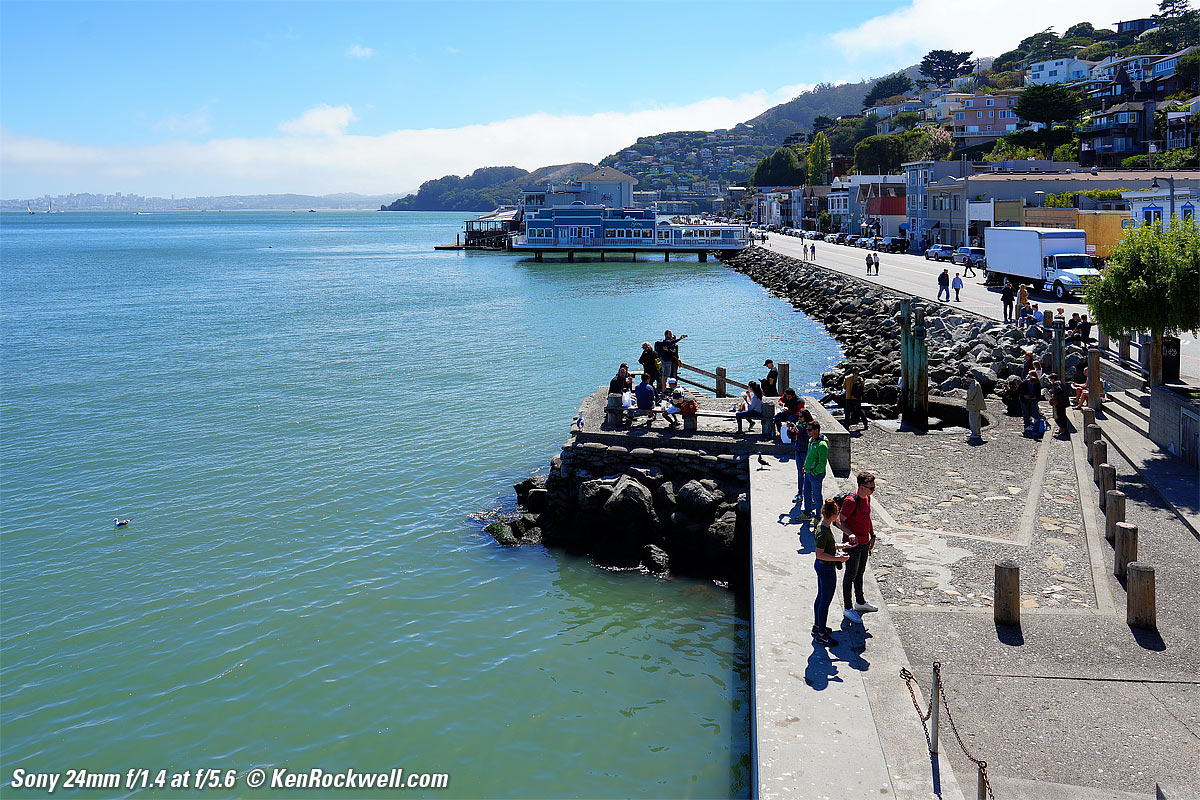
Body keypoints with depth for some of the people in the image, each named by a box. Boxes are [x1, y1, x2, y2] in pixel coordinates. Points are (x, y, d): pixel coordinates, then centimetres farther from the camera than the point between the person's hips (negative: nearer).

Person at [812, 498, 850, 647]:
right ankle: (822, 635, 10)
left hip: (821, 567, 10)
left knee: (821, 597, 23)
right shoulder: (823, 532, -28)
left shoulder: (824, 526, 3)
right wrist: (838, 558, -24)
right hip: (827, 569, -10)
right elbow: (820, 554, -27)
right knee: (825, 601, 1)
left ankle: (817, 626, 38)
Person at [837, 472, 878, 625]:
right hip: (853, 544, -8)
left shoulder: (867, 497, 2)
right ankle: (848, 608, 15)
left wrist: (872, 536, 17)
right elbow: (839, 521, -23)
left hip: (864, 543, 8)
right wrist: (850, 534, -37)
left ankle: (860, 602, 39)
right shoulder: (851, 501, -26)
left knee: (860, 573, 23)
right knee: (851, 575, 3)